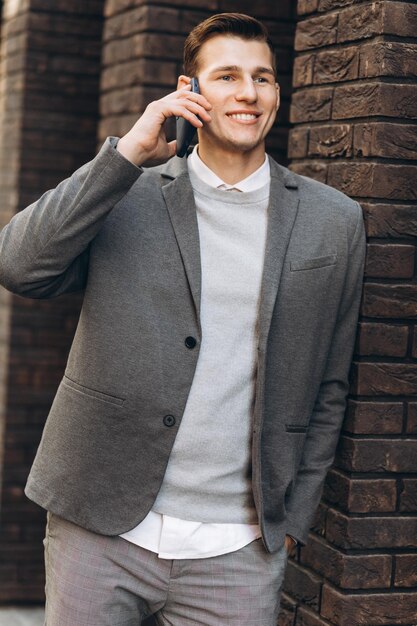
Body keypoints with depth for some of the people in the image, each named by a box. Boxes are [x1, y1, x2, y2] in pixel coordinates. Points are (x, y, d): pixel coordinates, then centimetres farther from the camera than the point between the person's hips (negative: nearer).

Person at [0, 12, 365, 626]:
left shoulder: (333, 221, 5)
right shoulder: (125, 196, 3)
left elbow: (327, 386, 10)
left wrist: (292, 519, 9)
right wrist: (127, 152, -14)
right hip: (101, 530, 0)